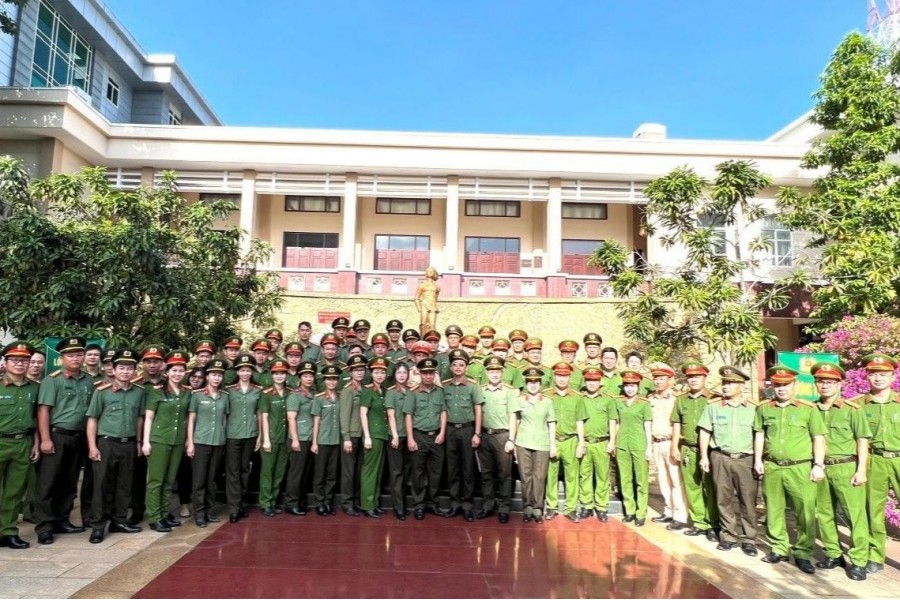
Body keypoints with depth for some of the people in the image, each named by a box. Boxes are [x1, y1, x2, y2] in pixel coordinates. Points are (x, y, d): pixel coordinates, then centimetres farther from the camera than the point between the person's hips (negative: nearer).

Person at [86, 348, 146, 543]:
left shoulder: (140, 392, 4)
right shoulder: (102, 391, -5)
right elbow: (92, 419, -4)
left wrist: (139, 442, 9)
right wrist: (92, 446, -9)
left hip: (129, 444, 3)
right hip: (106, 443, -3)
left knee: (124, 484, 11)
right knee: (102, 485, 1)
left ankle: (119, 521, 23)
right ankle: (98, 525, 10)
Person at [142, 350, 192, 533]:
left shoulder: (187, 393, 8)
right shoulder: (156, 391, -4)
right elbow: (148, 417, -4)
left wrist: (188, 440, 10)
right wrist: (146, 441, -9)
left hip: (178, 441, 4)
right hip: (158, 440, -4)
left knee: (169, 481, 11)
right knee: (156, 480, 0)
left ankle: (164, 514, 20)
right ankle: (154, 518, 6)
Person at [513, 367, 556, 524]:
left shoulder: (547, 401, 7)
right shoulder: (520, 400, 7)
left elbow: (551, 424, 7)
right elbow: (514, 422, 8)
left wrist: (553, 444, 2)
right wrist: (511, 441, 3)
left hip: (542, 444, 0)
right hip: (523, 443, 0)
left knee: (539, 477, -2)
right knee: (526, 476, 2)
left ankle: (537, 509, 7)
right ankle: (527, 507, 12)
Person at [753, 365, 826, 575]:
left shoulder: (809, 409, -3)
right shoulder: (764, 409, 6)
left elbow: (819, 438, -2)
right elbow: (759, 434, 13)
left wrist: (818, 465, -7)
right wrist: (758, 460, 8)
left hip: (800, 469, -3)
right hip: (771, 468, 3)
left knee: (806, 513, 1)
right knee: (774, 511, 11)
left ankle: (803, 553, 16)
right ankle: (778, 548, 25)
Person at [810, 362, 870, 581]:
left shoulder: (852, 409, -4)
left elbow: (863, 440, -4)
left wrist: (861, 470, -9)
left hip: (846, 468, -4)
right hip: (821, 468, 4)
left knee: (855, 515, 0)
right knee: (824, 513, 11)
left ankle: (858, 561, 9)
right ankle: (833, 554, 25)